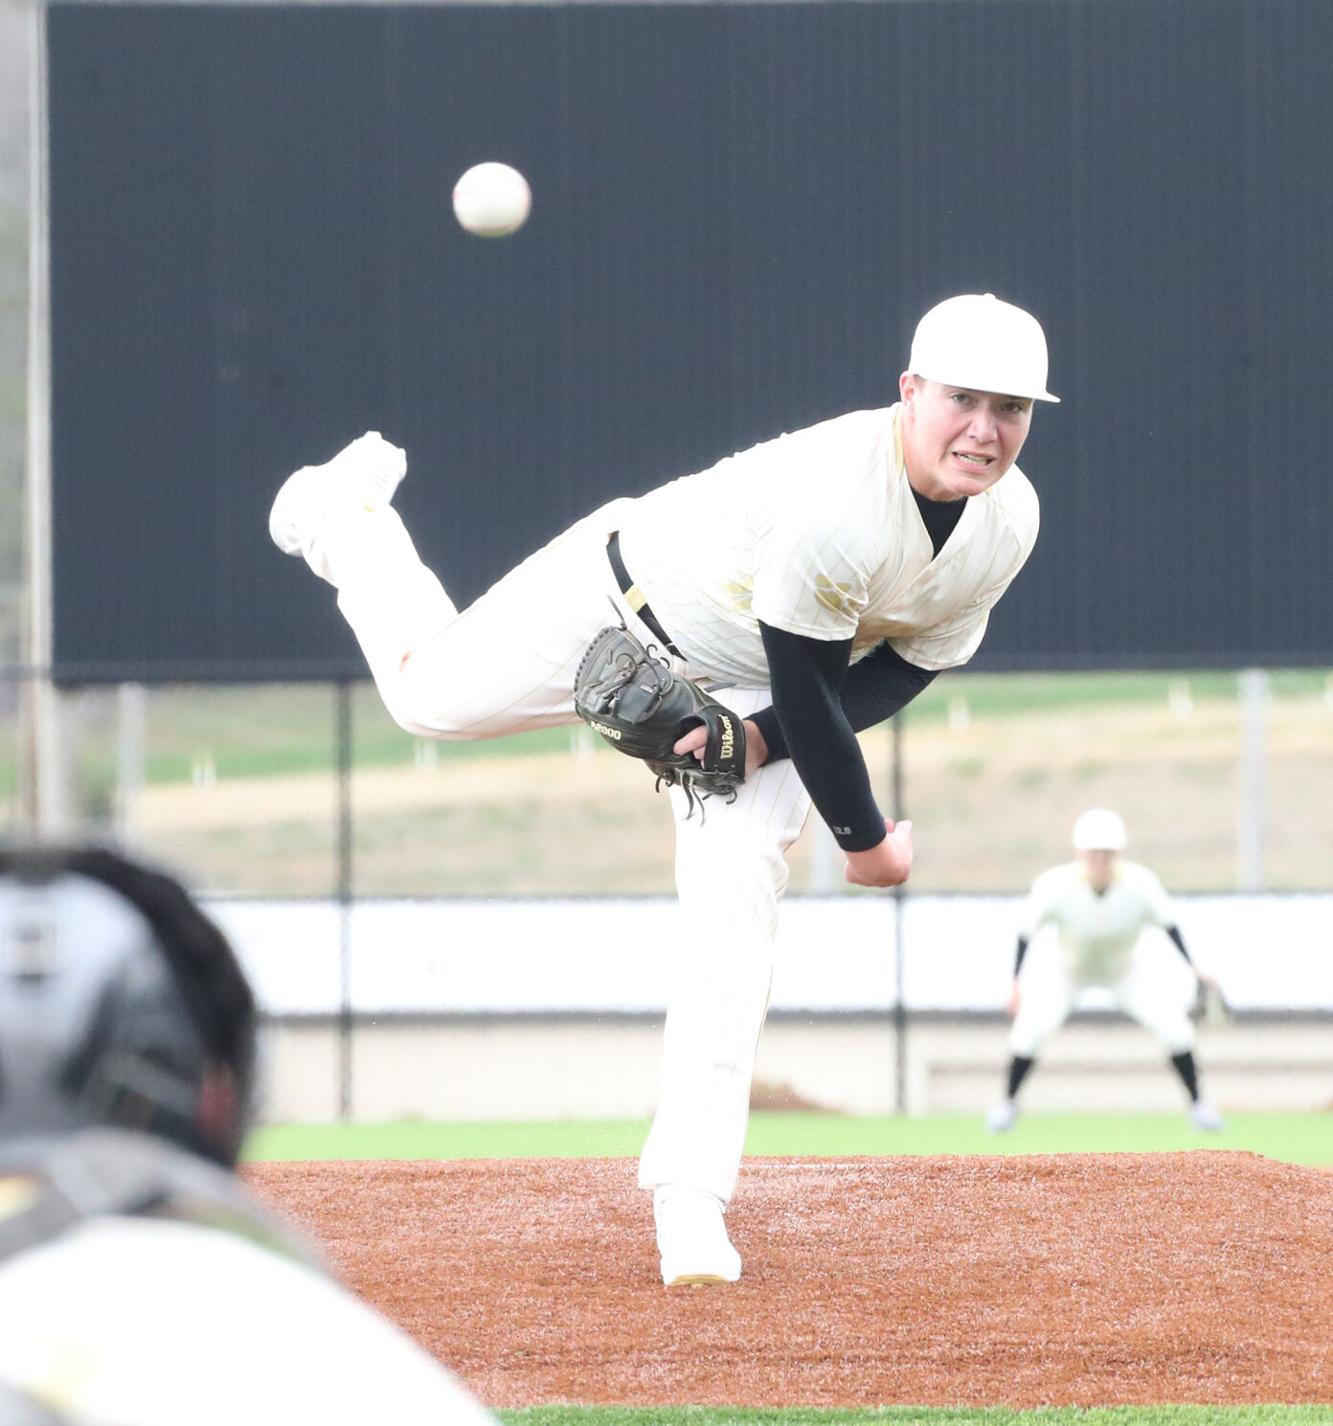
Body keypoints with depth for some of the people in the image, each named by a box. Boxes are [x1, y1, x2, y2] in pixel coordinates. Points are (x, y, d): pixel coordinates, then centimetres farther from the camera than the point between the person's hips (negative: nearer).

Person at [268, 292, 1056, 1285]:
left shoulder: (1009, 519, -21)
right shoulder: (837, 494, -41)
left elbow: (907, 666, -8)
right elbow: (805, 684, -31)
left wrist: (762, 733, -21)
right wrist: (865, 838, -21)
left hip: (753, 687, 4)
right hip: (629, 599, -4)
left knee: (738, 901, -14)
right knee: (431, 692, 13)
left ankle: (690, 1197, -11)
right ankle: (348, 515, 45)